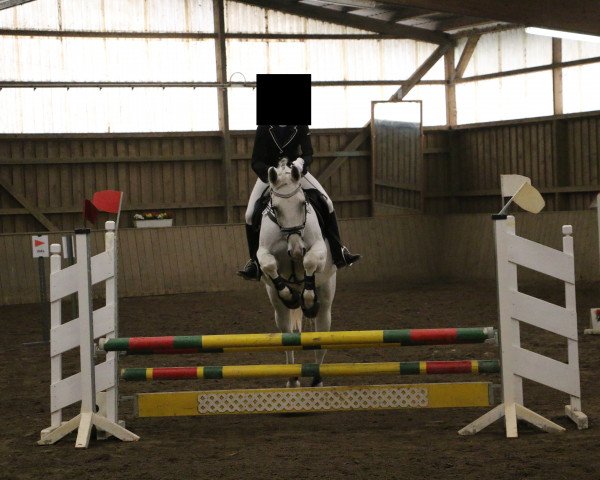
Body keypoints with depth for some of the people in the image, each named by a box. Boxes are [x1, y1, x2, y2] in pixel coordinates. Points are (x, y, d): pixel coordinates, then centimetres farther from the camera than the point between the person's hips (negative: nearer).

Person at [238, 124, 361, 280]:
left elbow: (308, 154, -23)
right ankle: (255, 262, -4)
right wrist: (270, 171, -45)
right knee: (250, 214, -17)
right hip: (268, 172, -1)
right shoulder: (264, 127, -22)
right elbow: (256, 162, -23)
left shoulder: (301, 127, -18)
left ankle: (338, 253, -1)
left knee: (327, 203, -10)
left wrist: (301, 162, -48)